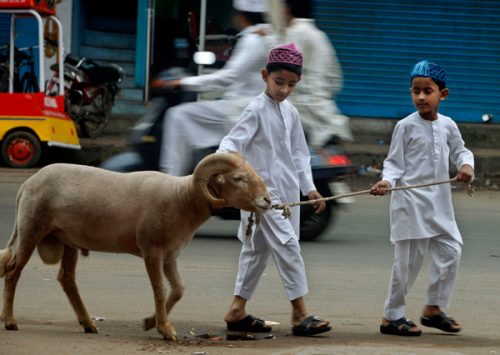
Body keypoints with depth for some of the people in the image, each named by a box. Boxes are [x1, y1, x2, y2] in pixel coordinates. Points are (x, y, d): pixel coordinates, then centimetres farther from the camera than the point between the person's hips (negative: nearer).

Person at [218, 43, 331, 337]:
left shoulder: (290, 112, 10)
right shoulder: (257, 110, -10)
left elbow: (299, 153, 19)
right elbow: (233, 141, -17)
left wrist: (309, 187, 16)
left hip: (286, 191, 8)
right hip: (263, 189, -8)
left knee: (257, 249, 12)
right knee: (287, 246, -12)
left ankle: (237, 311, 19)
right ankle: (300, 314, -12)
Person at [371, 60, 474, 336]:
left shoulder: (447, 126, 5)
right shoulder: (406, 127, -8)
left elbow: (459, 150, 19)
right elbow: (394, 162, -5)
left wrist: (466, 165, -2)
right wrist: (386, 181, -23)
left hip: (439, 200, 5)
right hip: (411, 201, -5)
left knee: (451, 249, 5)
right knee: (408, 259, -4)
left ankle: (434, 308, 20)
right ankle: (392, 316, 6)